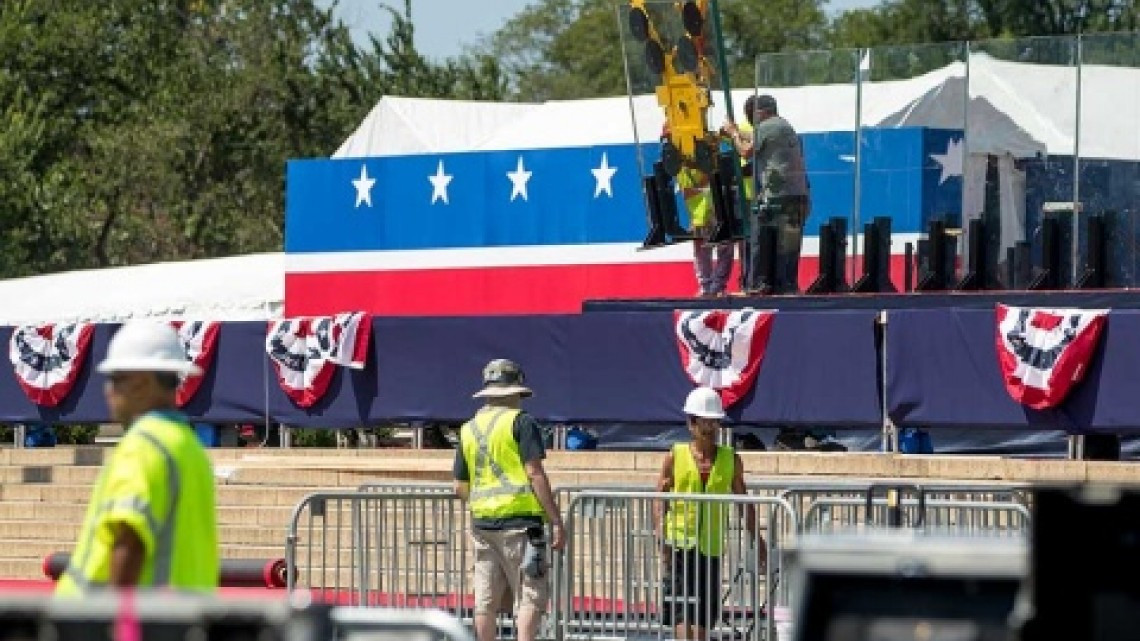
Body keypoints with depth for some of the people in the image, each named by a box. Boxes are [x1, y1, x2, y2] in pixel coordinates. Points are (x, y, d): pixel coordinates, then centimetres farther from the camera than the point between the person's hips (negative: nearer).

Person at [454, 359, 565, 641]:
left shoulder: (469, 429, 14)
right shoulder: (521, 422, -4)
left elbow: (461, 487, 17)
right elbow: (535, 473, -12)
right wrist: (556, 520, -11)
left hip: (482, 522, 6)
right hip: (519, 520, -6)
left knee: (486, 600, 7)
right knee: (531, 596, -6)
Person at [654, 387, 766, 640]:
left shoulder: (731, 460, 9)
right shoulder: (675, 457, 2)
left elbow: (744, 504, 15)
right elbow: (660, 501, 1)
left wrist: (757, 540, 11)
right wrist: (661, 538, -12)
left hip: (711, 547, 2)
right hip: (679, 544, -2)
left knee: (704, 616, 4)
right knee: (682, 611, -13)